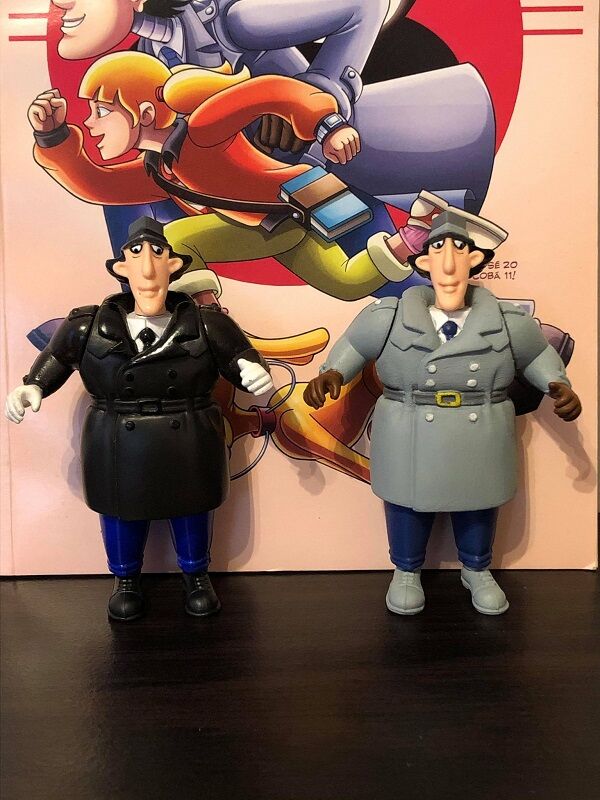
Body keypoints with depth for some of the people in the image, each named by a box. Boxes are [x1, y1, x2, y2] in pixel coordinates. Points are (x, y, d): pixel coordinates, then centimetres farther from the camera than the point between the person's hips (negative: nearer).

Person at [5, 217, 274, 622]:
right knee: (122, 512, 16)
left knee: (191, 509, 16)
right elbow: (57, 357, 7)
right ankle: (126, 579, 42)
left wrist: (252, 370, -26)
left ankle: (197, 575, 42)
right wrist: (33, 387, -6)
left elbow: (238, 356, -4)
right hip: (118, 449, 1)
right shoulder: (90, 326, -7)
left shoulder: (206, 324, -9)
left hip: (189, 447, 0)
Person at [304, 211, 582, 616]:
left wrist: (560, 387, -4)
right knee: (409, 509, 13)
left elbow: (538, 353, 11)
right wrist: (331, 374, -11)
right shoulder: (389, 317, -9)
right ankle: (407, 572, 40)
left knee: (478, 513, 18)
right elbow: (354, 344, 5)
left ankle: (477, 571, 45)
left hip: (481, 451, 2)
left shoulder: (509, 322, -4)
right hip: (411, 450, -1)